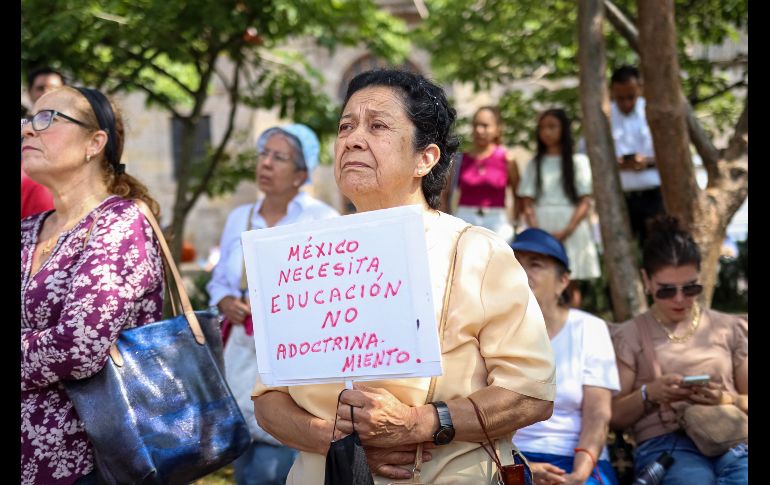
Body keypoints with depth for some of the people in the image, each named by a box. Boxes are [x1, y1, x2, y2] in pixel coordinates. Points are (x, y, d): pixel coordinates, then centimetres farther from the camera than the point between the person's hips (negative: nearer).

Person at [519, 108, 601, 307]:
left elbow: (585, 202, -1)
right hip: (541, 226, 2)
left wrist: (566, 231, -13)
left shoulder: (578, 161, 5)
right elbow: (528, 203, 7)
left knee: (572, 284, 0)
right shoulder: (535, 164, 13)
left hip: (571, 229, -2)